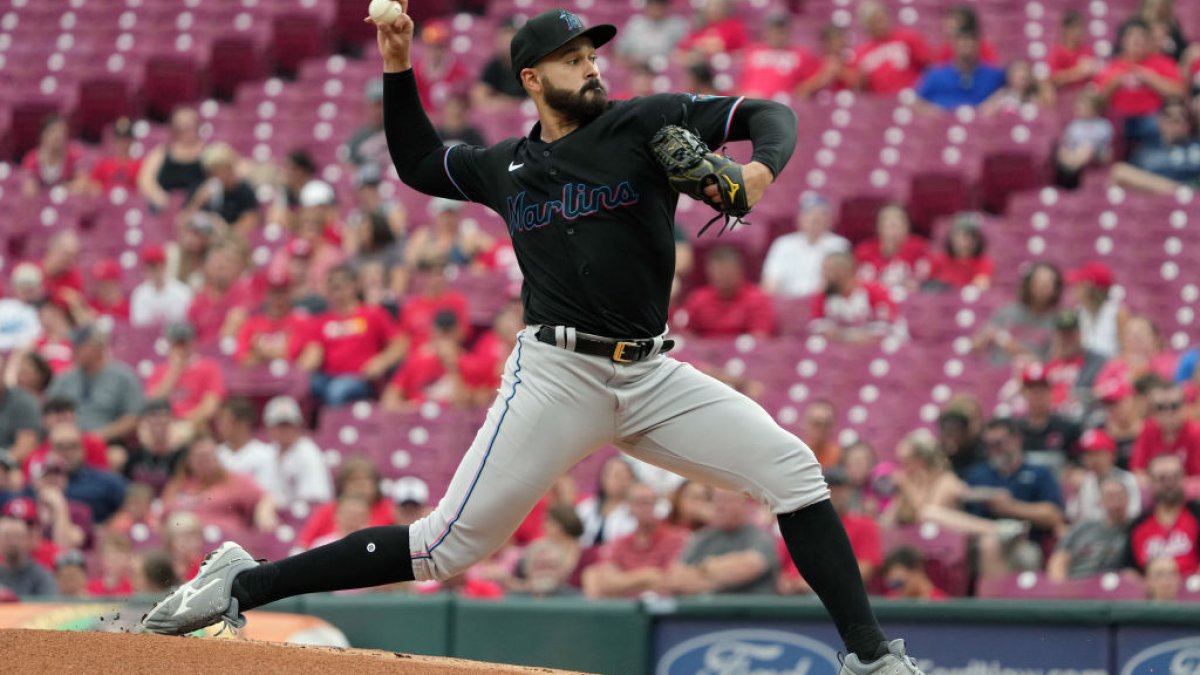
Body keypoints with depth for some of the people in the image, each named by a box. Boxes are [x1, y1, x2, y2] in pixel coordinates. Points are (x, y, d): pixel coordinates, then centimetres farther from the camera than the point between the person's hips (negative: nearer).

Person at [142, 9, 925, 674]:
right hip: (557, 372, -1)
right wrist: (399, 71, 16)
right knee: (450, 545, -10)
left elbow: (770, 115, -2)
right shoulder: (508, 166, 11)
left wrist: (761, 168, -24)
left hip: (651, 374, 2)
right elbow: (418, 163, 28)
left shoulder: (644, 123, 4)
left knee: (794, 470, -12)